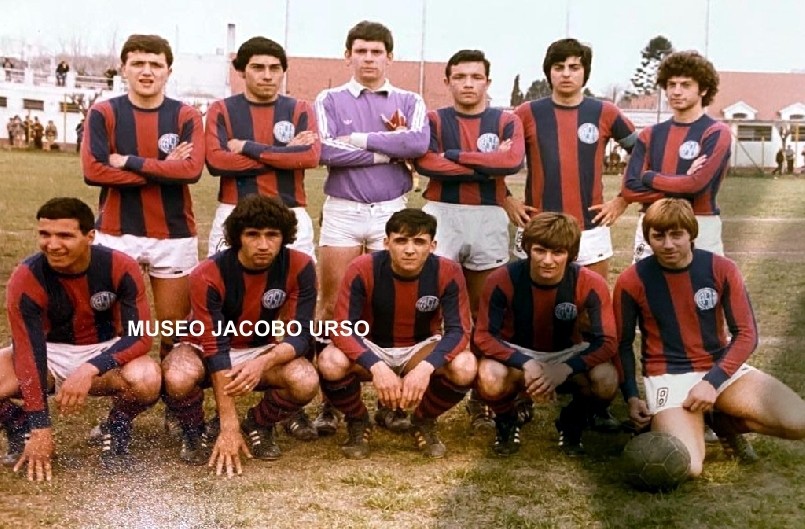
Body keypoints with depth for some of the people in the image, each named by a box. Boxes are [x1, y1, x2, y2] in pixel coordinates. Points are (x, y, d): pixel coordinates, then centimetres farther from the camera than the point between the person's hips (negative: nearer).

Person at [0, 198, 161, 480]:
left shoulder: (120, 268, -20)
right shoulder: (26, 279, -22)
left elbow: (139, 337, -21)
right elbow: (28, 352, -24)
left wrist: (89, 370, -37)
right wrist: (40, 429, -28)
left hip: (104, 352, 0)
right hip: (48, 354, 0)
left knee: (146, 379, -35)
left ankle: (116, 430, -1)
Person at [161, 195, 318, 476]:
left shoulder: (299, 267, -19)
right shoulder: (208, 275, -26)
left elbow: (300, 335, -20)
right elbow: (215, 347, -30)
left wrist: (264, 362, -43)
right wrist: (228, 427, -34)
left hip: (264, 351, 2)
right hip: (206, 350, -2)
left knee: (306, 382, -29)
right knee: (178, 379, -36)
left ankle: (258, 426, 4)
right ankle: (195, 433, -1)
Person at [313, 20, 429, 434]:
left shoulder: (408, 102, 8)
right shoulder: (330, 100, 5)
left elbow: (419, 143, -13)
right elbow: (326, 151, -13)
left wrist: (360, 140, -13)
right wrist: (390, 151, -10)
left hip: (391, 212, 1)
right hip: (341, 212, -1)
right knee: (332, 307, -1)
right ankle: (328, 402, 7)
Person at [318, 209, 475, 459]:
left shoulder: (447, 272, -19)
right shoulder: (362, 269, -22)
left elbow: (458, 331, -21)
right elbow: (343, 330, -24)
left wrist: (426, 367, -39)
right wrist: (377, 366, -41)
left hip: (420, 351, 1)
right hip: (372, 351, -1)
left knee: (465, 367, -30)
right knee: (331, 363, -33)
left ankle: (424, 422, 2)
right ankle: (358, 422, 1)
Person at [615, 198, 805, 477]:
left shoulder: (721, 269, -5)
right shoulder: (632, 281, -9)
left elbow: (746, 334, -4)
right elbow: (623, 344, 3)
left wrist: (712, 382, -16)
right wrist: (631, 397, -7)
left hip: (722, 368, 3)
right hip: (668, 377, -3)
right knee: (686, 469, -28)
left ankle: (722, 421, 8)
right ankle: (663, 422, 8)